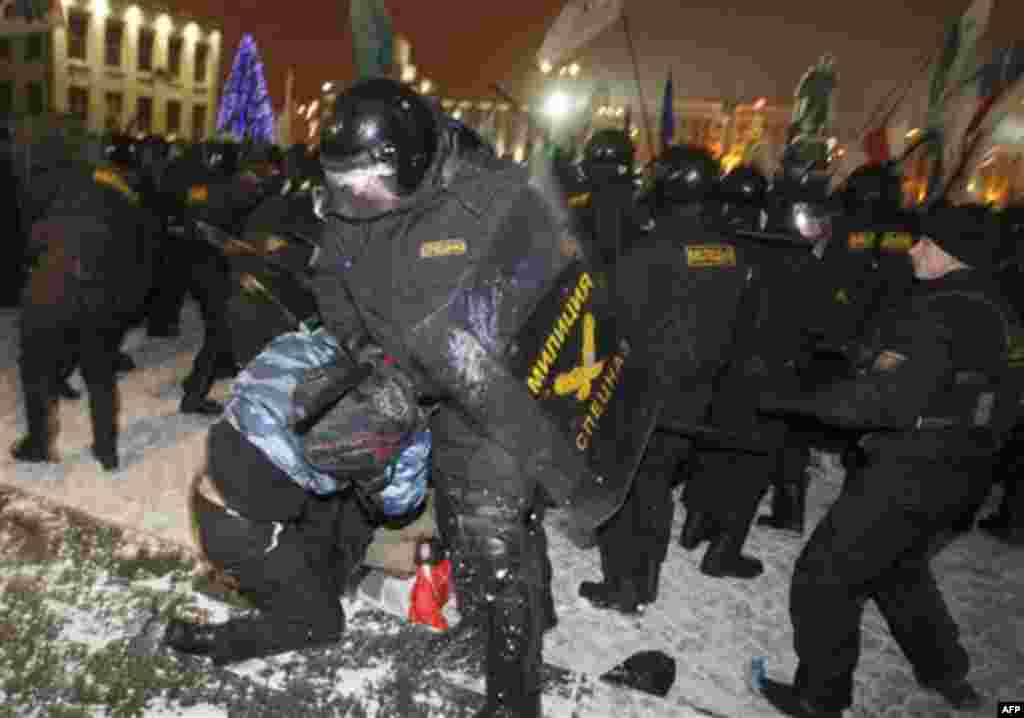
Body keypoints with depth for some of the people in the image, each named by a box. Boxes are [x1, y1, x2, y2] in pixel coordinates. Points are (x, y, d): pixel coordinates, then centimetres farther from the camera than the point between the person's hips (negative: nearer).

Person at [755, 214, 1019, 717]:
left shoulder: (943, 312, -22)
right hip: (958, 465, 10)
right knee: (899, 566, 30)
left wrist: (799, 400, -23)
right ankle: (947, 673, 45)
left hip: (914, 469, -10)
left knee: (824, 576, 2)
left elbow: (889, 395, -30)